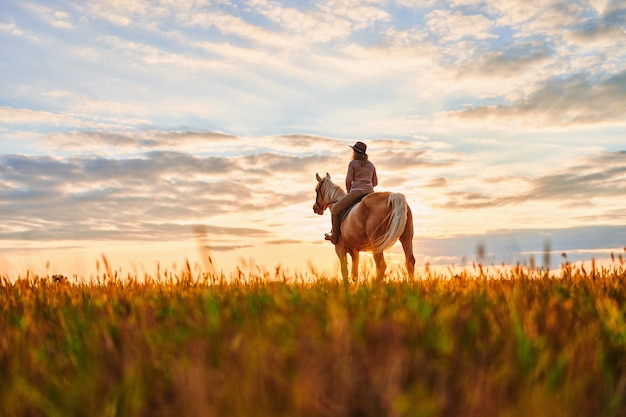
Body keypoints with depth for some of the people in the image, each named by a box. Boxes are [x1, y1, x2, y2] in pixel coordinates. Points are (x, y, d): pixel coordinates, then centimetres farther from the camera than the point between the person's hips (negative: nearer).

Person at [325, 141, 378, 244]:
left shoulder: (352, 163, 0)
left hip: (356, 192, -6)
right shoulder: (371, 165, 17)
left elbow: (348, 181, -6)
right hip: (370, 193, 6)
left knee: (335, 209, 7)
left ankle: (334, 235, 5)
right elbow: (375, 182, 18)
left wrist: (349, 192, 10)